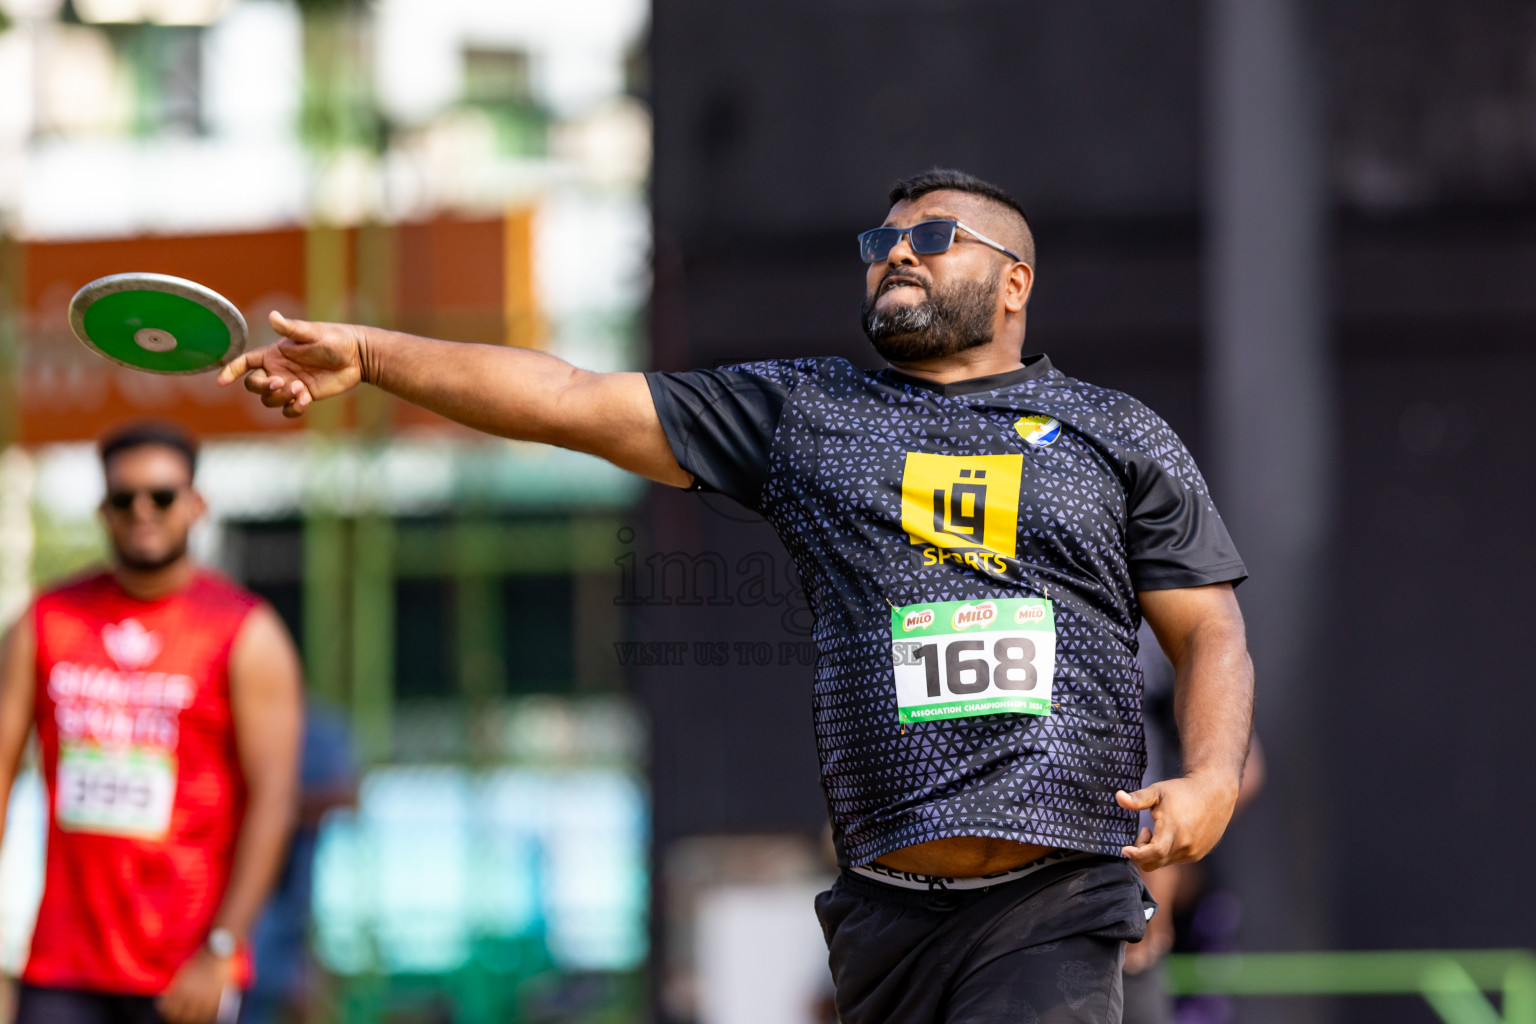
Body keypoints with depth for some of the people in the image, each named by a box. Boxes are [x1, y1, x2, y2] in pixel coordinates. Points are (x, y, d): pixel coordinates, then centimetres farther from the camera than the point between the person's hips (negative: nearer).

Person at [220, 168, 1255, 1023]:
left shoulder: (1120, 435, 14)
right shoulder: (802, 410, 17)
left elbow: (1213, 634, 12)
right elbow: (575, 399, 13)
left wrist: (1213, 778, -8)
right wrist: (368, 353, 6)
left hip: (1055, 909, -3)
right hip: (886, 906, 3)